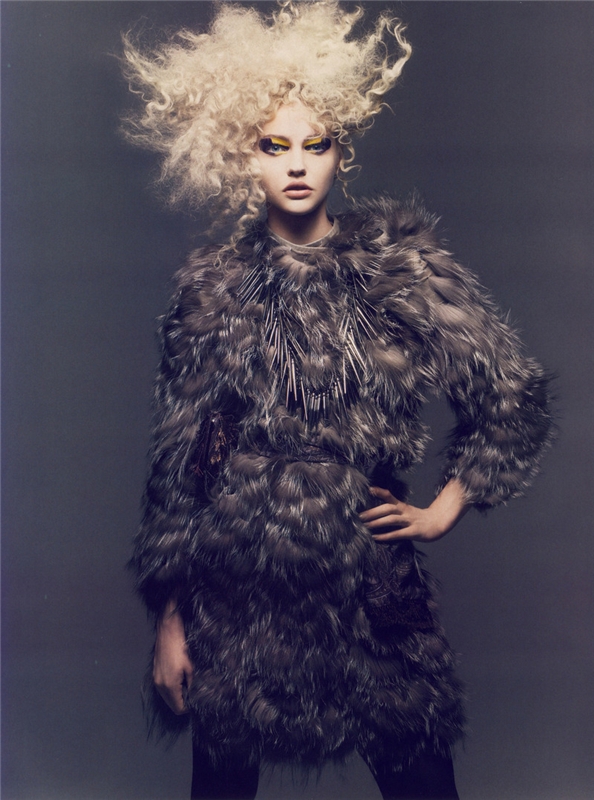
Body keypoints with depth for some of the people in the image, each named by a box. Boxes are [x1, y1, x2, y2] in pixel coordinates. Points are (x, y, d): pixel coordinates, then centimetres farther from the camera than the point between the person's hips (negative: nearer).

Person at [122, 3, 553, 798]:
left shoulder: (401, 267, -2)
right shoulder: (211, 289, 1)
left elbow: (514, 395, 4)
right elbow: (177, 463, 4)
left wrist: (445, 508, 3)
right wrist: (170, 619, 4)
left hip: (369, 578, 0)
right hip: (232, 589, 1)